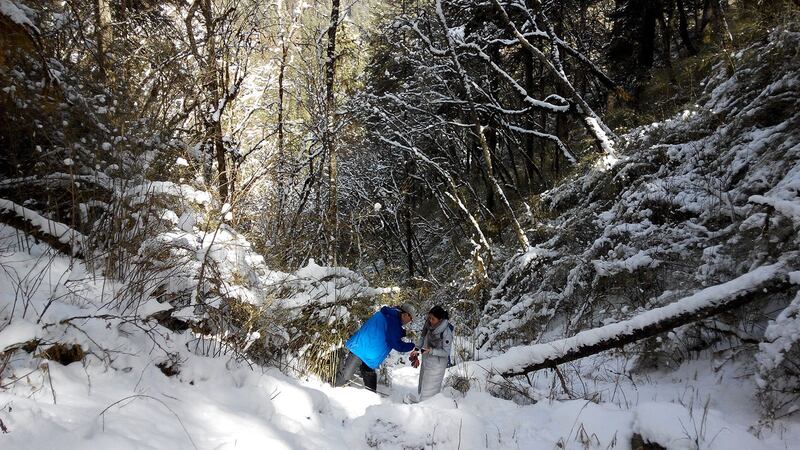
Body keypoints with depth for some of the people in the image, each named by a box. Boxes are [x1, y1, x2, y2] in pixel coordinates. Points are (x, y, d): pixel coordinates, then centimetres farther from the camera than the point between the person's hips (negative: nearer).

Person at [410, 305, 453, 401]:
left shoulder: (447, 332, -27)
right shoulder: (428, 323, -10)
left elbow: (446, 352, -19)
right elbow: (422, 337, 7)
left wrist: (430, 350, -27)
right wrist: (416, 349, -5)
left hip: (436, 365, -7)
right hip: (426, 361, 7)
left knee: (428, 392, -2)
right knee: (421, 389, 22)